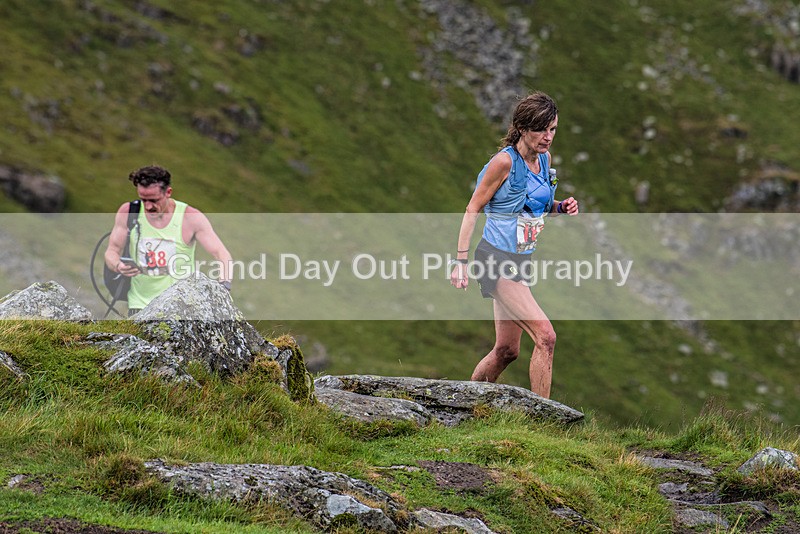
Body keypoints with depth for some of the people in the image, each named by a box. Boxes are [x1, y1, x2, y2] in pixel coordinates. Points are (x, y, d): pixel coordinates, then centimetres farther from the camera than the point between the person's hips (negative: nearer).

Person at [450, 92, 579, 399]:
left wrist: (561, 208, -1)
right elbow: (473, 209, -11)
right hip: (495, 260, -8)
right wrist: (460, 260, -14)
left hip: (519, 263, 8)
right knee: (545, 337, -18)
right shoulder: (505, 161, -15)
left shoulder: (544, 159, 8)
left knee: (506, 351, 13)